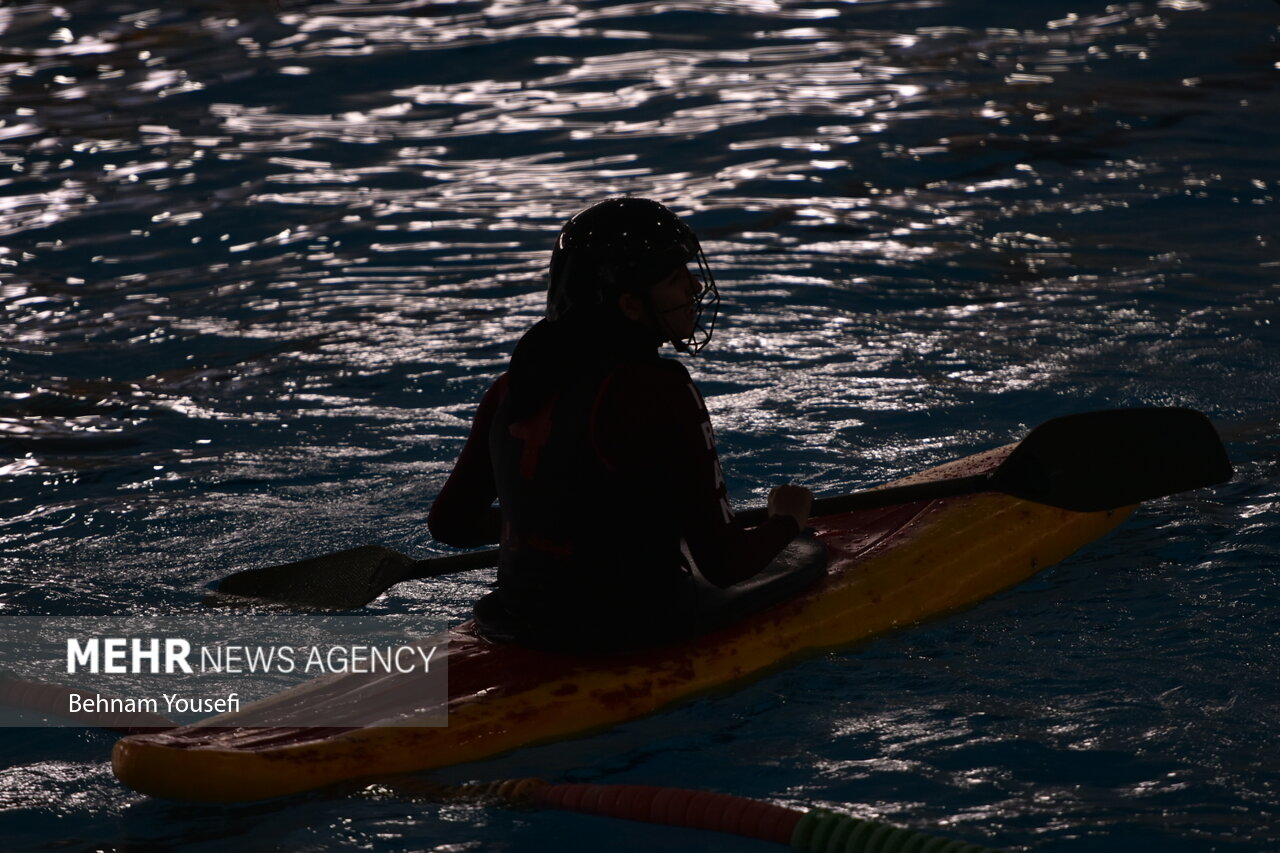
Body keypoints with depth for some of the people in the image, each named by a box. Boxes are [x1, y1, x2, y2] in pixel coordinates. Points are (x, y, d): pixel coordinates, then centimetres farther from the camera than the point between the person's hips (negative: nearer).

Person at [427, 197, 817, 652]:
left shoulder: (519, 380, 1)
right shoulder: (658, 391, -20)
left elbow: (449, 523, 9)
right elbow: (723, 564, -17)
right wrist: (788, 520, 4)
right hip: (630, 638, -8)